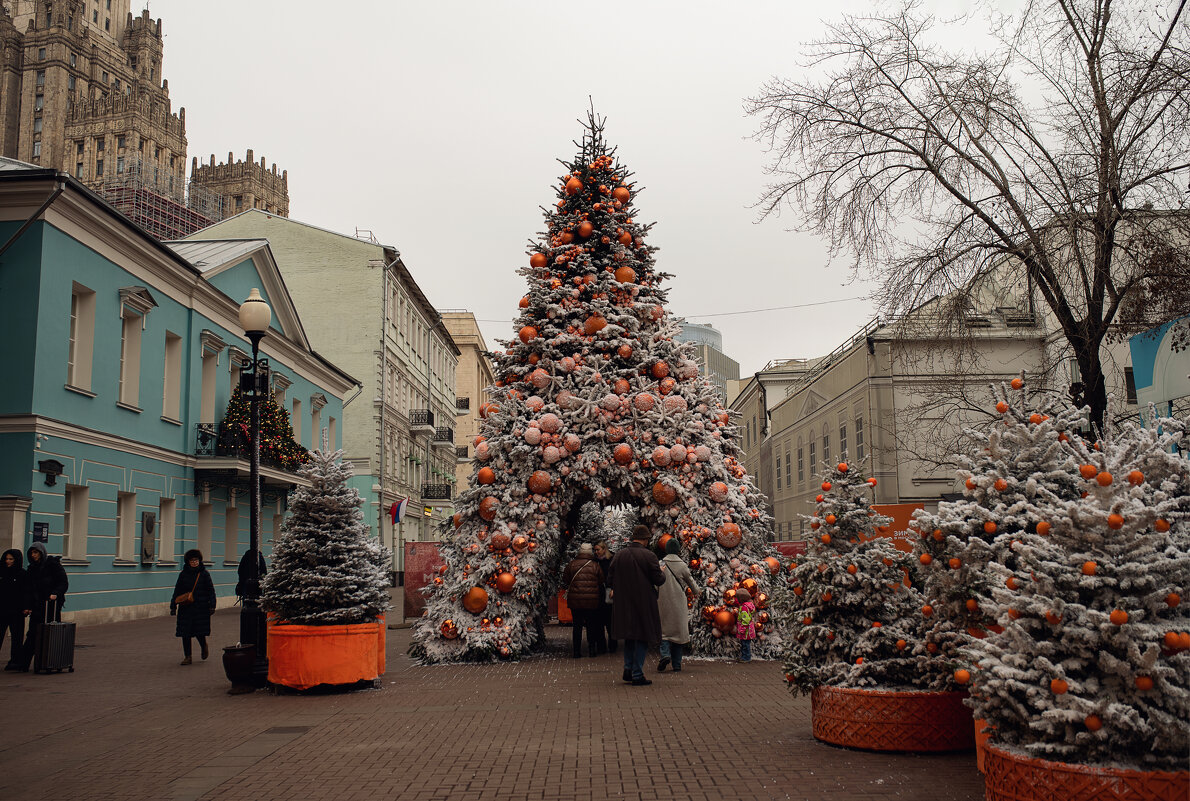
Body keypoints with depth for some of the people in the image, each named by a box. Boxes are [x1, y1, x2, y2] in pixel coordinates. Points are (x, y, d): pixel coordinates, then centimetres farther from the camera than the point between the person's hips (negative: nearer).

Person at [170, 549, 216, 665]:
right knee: (185, 633, 0)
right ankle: (187, 657, 10)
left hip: (201, 608, -2)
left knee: (199, 632, -4)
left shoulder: (204, 574, 1)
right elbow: (177, 591, 9)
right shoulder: (183, 574, 6)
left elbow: (211, 590, 3)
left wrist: (212, 605, -4)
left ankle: (204, 647, 27)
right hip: (186, 608, 2)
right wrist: (173, 606, 5)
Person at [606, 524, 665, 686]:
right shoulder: (649, 556, -12)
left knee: (629, 636, 19)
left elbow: (610, 579, 2)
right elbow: (659, 580, -9)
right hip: (644, 603, -4)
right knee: (642, 638, 4)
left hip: (623, 602, 4)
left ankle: (628, 669, 15)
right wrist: (662, 573, 12)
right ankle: (637, 675, 4)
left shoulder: (619, 554, 0)